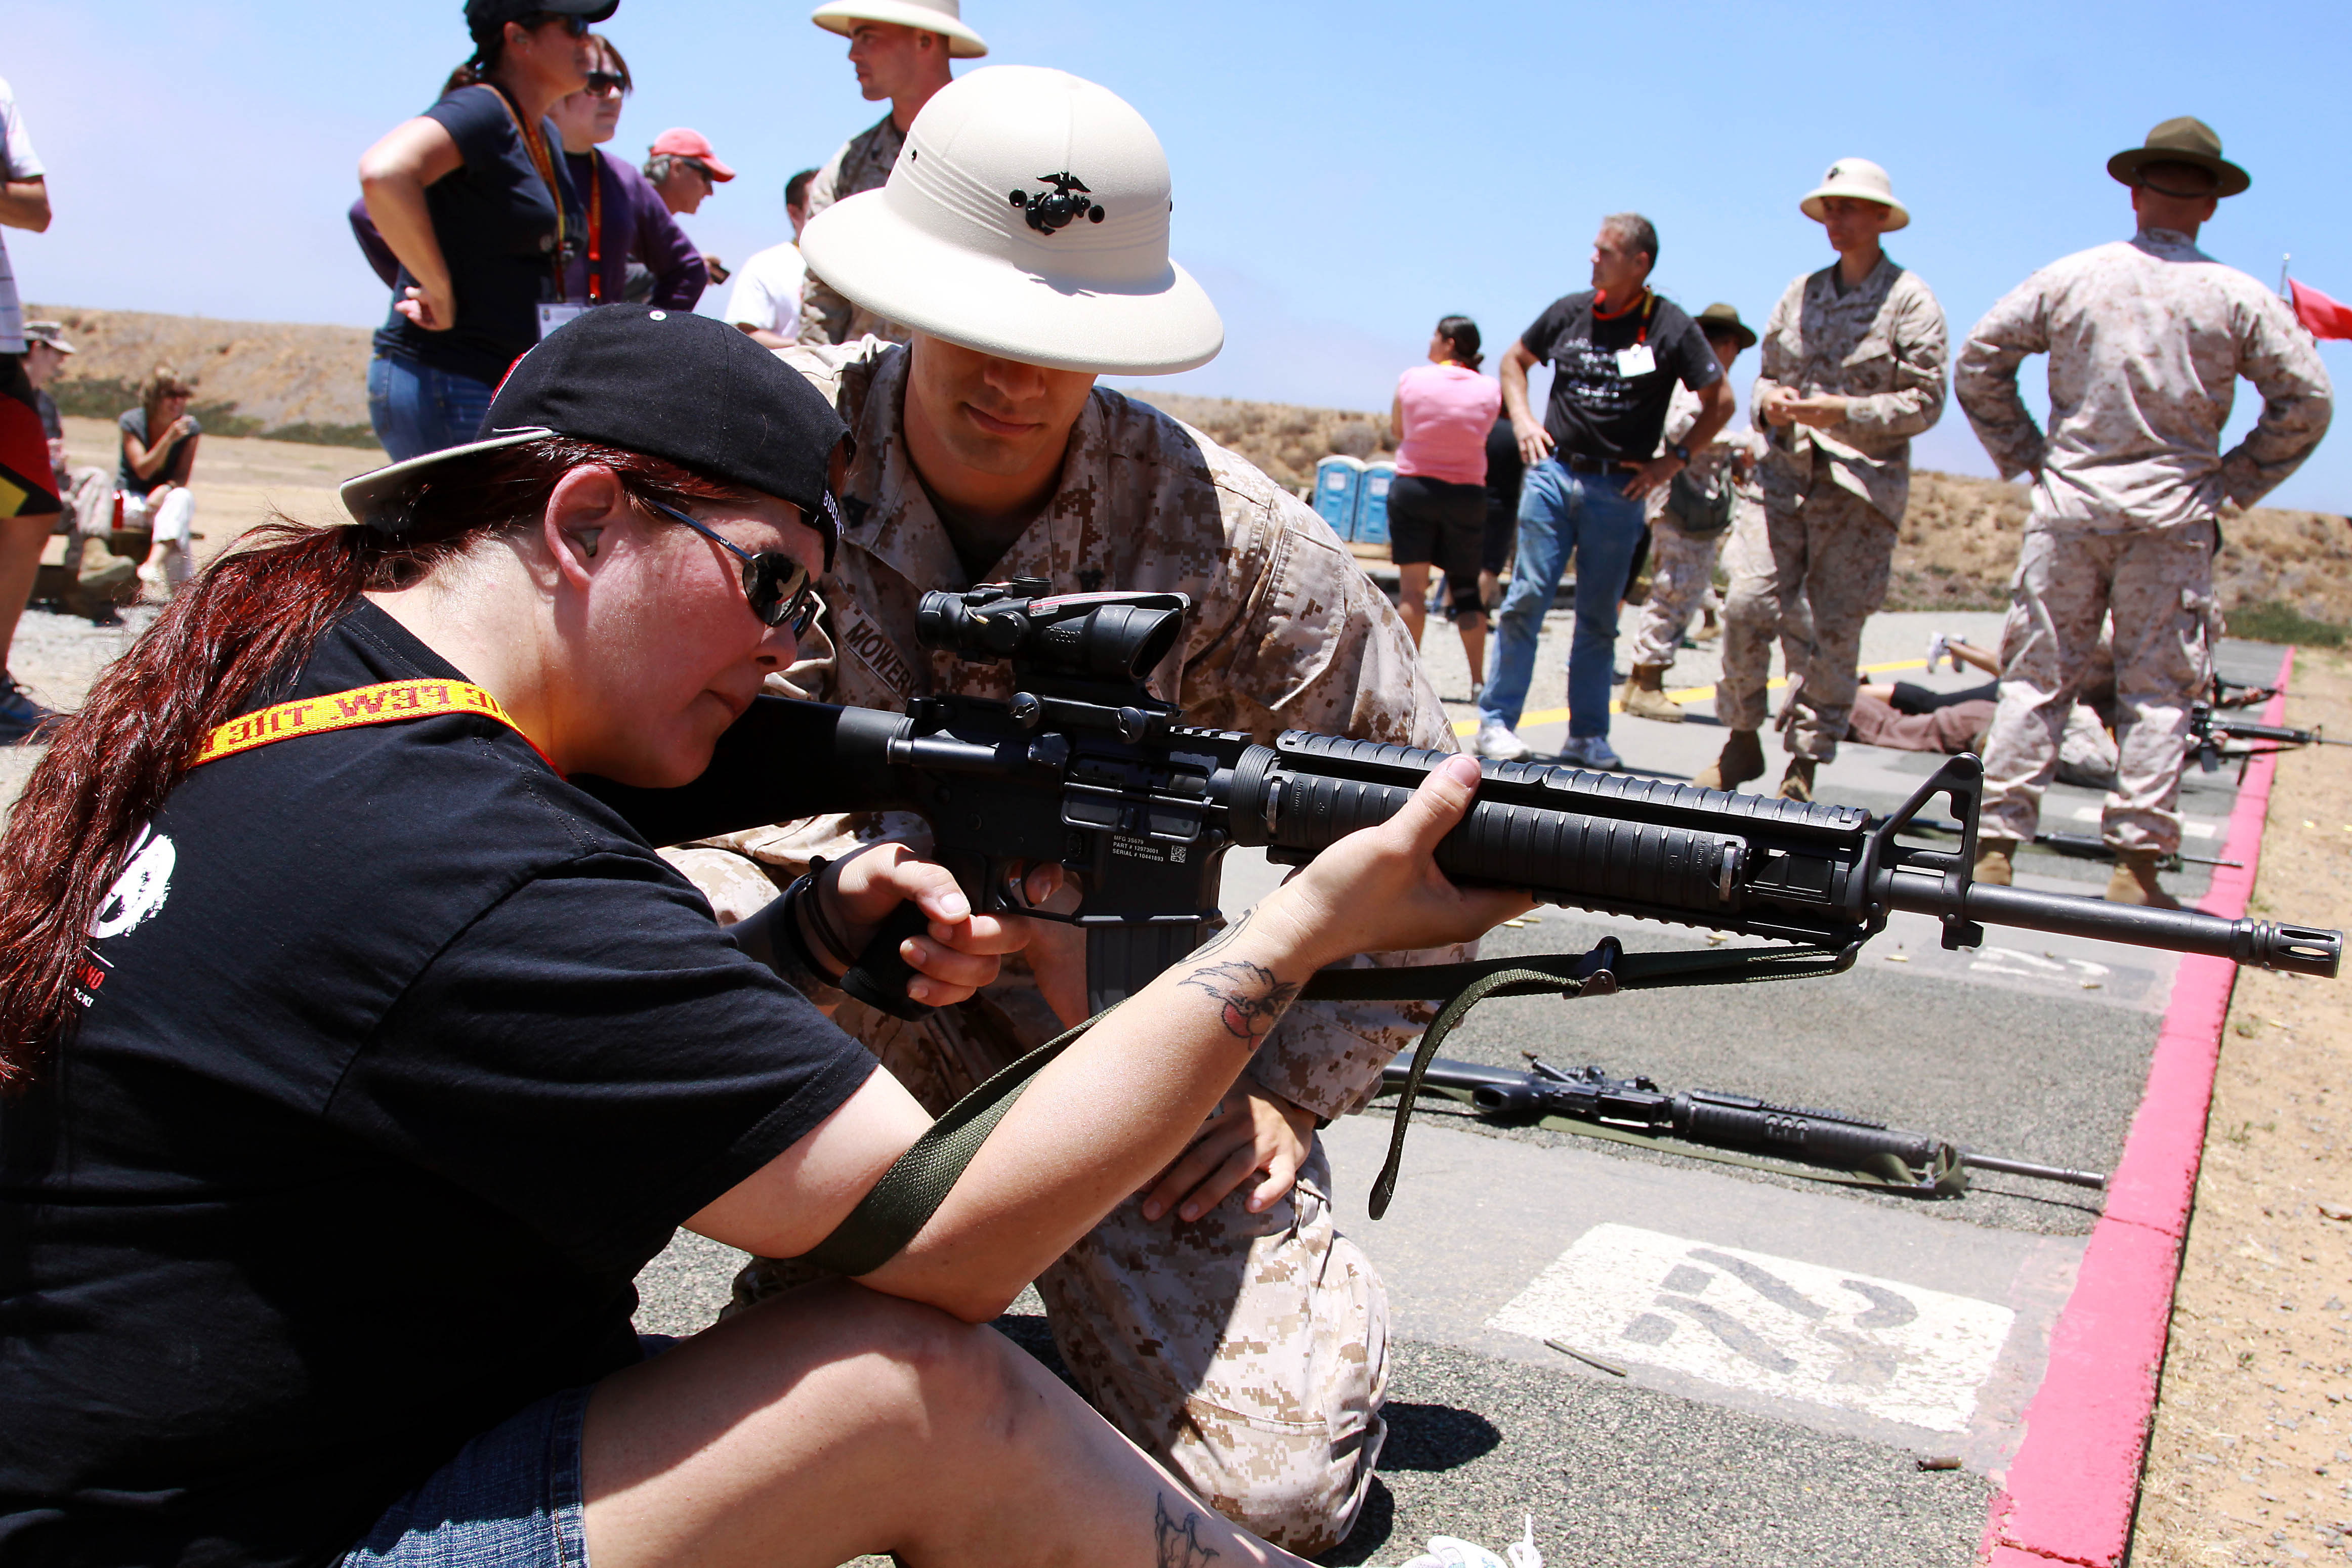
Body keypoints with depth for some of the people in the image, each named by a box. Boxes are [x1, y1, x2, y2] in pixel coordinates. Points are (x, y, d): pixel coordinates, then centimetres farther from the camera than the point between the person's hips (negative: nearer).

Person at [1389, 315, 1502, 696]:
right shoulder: (1490, 391, -1)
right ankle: (1478, 681, 8)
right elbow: (1480, 435, 6)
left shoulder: (1412, 380, -4)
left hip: (1413, 488, -2)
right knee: (1466, 587, 10)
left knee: (1412, 585, 0)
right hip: (1467, 493, 2)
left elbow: (1396, 429, 8)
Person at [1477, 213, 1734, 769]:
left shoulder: (1670, 326, -2)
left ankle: (1588, 736, 13)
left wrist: (1674, 459, -3)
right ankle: (1496, 721, 1)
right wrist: (1522, 420, 7)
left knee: (1599, 618, 5)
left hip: (1619, 489, -1)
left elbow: (1720, 401, 3)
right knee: (1526, 599, -4)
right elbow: (1515, 360, 21)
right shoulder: (1569, 312, 5)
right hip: (1554, 471, 1)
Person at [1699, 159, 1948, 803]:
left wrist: (1843, 412, -15)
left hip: (1863, 485, -3)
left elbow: (1925, 400, -4)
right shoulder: (1801, 294, 15)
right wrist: (1769, 400, -3)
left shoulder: (1910, 300, 1)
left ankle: (1806, 763, 8)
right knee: (1748, 605, -8)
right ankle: (1742, 741, 8)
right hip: (1789, 474, 3)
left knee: (1837, 626, -1)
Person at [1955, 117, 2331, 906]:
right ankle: (2136, 862, 3)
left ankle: (1994, 847, 3)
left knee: (2036, 676, 5)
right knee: (2159, 687, 5)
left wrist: (2023, 456, 10)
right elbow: (2308, 399, 0)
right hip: (2175, 514, -1)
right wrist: (2234, 484, 8)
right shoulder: (2237, 296, 1)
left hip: (2070, 500, 1)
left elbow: (1978, 358, 4)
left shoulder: (2071, 277, 3)